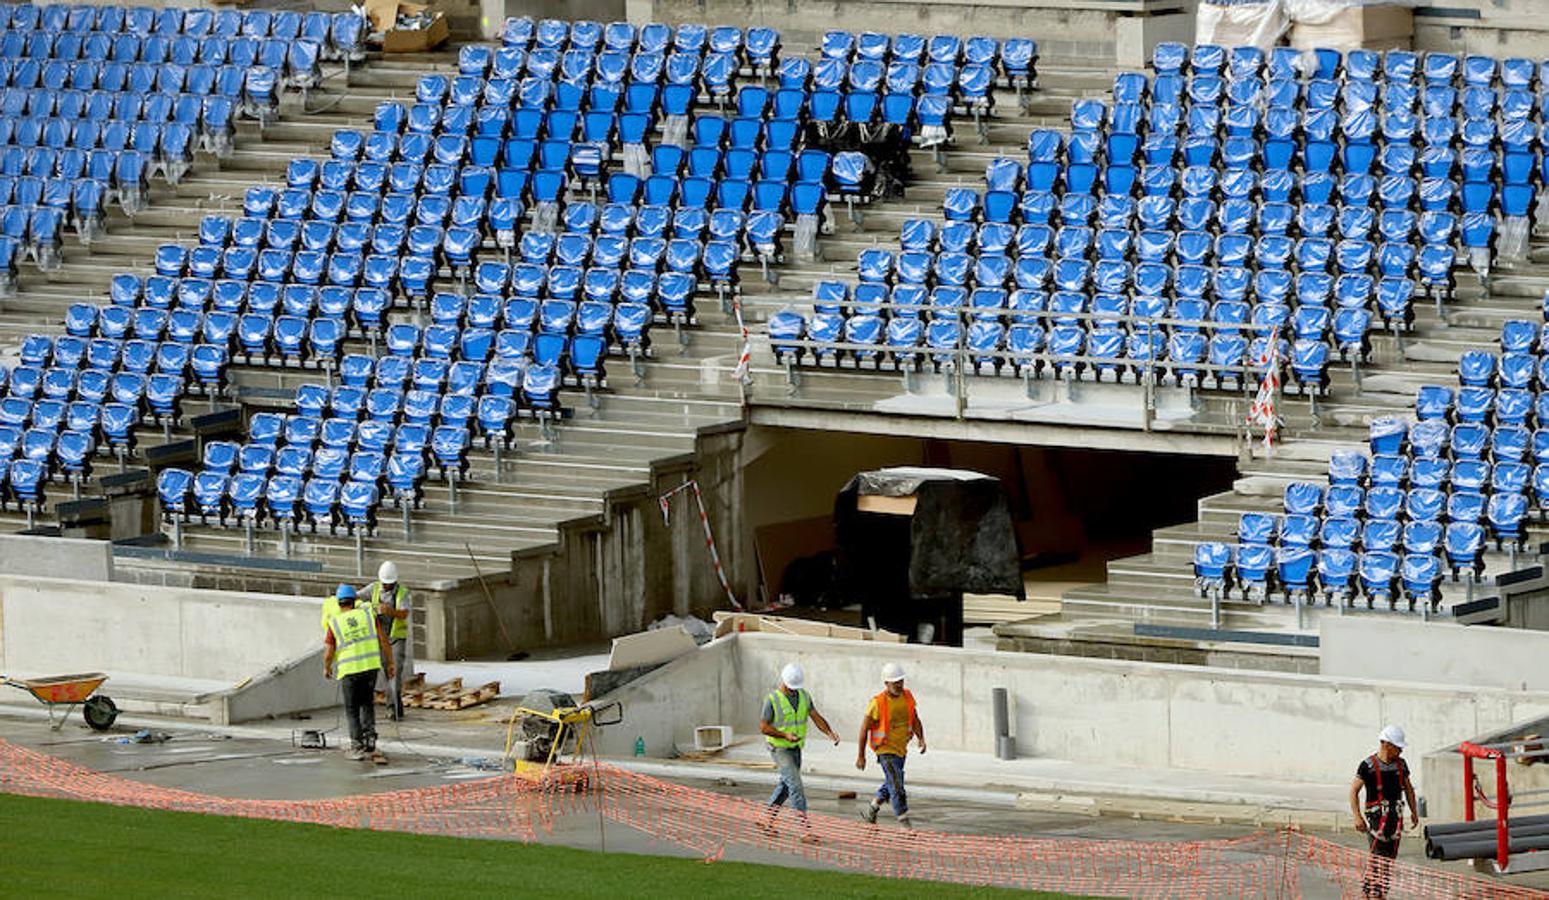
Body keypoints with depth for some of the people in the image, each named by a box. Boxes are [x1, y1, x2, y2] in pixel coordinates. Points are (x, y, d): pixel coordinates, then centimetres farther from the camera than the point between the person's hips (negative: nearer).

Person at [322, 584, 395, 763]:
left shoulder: (334, 624, -2)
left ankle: (357, 747, 9)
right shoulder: (368, 614, 3)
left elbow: (328, 653, -1)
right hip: (371, 666, 2)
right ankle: (370, 742, 7)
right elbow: (383, 639, 1)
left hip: (349, 671, -2)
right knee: (367, 705, 17)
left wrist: (326, 668, 20)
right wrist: (389, 662, 10)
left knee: (352, 709, 12)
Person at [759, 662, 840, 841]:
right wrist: (785, 735, -29)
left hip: (795, 749, 7)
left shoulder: (804, 696, 0)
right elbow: (763, 726, -15)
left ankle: (768, 820, 35)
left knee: (785, 785, 18)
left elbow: (817, 718, -5)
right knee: (796, 787, -14)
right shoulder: (772, 700, -17)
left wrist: (830, 733, -24)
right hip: (779, 750, -7)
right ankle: (806, 830, -16)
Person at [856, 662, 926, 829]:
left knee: (891, 784, 21)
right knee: (897, 786, -11)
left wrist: (921, 739, -16)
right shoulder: (878, 703, -20)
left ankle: (871, 811, 41)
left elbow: (915, 720, 3)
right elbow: (864, 728, -12)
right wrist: (860, 756, -9)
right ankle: (905, 824, -4)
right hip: (885, 749, -7)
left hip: (901, 748, 7)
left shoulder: (907, 696, -4)